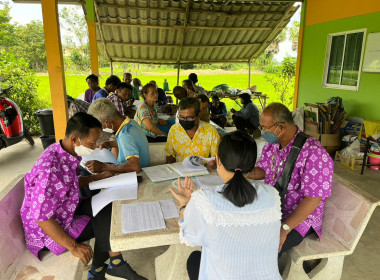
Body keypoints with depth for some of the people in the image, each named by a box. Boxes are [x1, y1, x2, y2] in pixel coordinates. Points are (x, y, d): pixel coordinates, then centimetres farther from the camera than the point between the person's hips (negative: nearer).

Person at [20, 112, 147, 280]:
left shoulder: (67, 153, -5)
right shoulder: (50, 169, -34)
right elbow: (41, 218, -30)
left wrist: (99, 177, 4)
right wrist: (74, 247, -24)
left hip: (68, 210, 9)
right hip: (48, 229, -8)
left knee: (110, 208, -2)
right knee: (106, 221, -9)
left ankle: (116, 264, 5)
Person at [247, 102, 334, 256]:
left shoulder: (313, 153, -25)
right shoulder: (272, 144, 1)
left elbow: (313, 199, -26)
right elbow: (262, 171, 12)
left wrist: (285, 228, -27)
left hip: (300, 217, -7)